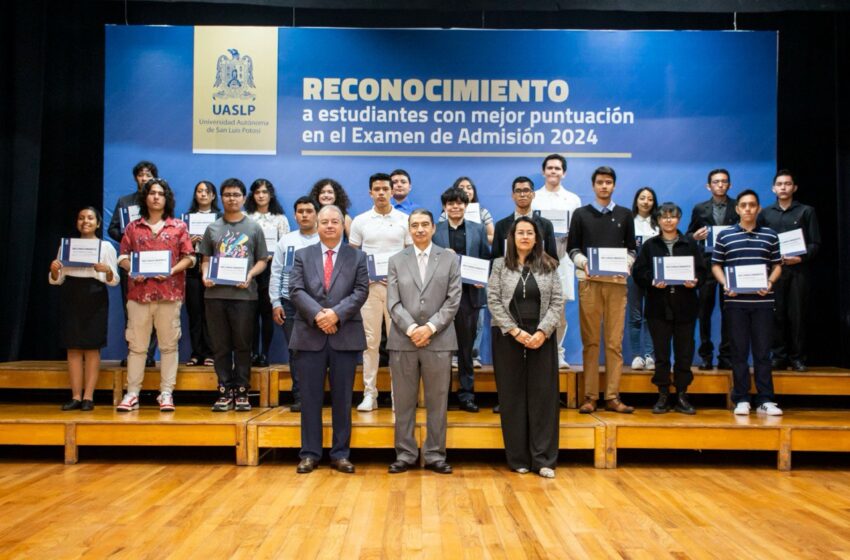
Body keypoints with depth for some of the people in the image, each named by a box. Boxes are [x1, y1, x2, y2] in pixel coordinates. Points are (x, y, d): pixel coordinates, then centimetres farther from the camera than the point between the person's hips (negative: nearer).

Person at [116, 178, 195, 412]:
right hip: (139, 292, 1)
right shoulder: (133, 227, 12)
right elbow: (123, 256, 11)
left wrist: (171, 271, -12)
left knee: (169, 344, 2)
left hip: (169, 292, -1)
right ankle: (132, 393, 9)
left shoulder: (178, 226, 8)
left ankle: (166, 393, 8)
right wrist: (133, 271, -9)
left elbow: (189, 257, 4)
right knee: (136, 345, 4)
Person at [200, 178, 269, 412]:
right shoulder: (213, 228, 13)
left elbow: (262, 260, 7)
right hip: (216, 293, 2)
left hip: (244, 294, -2)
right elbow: (206, 259, 14)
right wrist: (205, 276, -5)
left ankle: (241, 391, 12)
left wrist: (249, 276, -10)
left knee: (243, 346, 3)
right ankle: (225, 391, 14)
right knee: (220, 346, 6)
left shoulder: (254, 227, 8)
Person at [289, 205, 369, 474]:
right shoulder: (302, 255, 11)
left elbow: (361, 292, -2)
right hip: (310, 335, 1)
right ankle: (310, 453, 12)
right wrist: (317, 314, -16)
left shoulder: (357, 256, 9)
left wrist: (337, 313, -16)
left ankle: (340, 454, 13)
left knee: (342, 398, 5)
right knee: (310, 398, 4)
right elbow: (295, 290, -1)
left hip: (345, 336, 0)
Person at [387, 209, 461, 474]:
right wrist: (411, 329, -13)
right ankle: (405, 454, 14)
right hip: (403, 341, 1)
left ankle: (435, 456, 14)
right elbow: (393, 302, 1)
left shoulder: (450, 259, 8)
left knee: (437, 402, 5)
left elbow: (453, 300, 0)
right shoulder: (396, 261, 10)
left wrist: (430, 327, -11)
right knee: (403, 402, 5)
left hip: (438, 341, 0)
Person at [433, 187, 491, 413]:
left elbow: (486, 259, 10)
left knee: (466, 345, 6)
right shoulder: (434, 231, 6)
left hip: (469, 293, 1)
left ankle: (466, 394, 14)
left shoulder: (478, 230, 11)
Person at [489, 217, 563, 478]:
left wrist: (542, 332, -13)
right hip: (508, 338, 0)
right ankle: (518, 458, 11)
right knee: (513, 396, 3)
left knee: (543, 396, 0)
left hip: (542, 338, 1)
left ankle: (543, 459, 5)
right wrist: (515, 331, -12)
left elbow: (557, 302, 0)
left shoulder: (549, 266, 7)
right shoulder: (500, 265, 4)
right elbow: (493, 301, -3)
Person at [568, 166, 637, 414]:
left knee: (615, 341, -1)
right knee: (590, 341, -2)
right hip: (589, 282, -1)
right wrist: (584, 263, -11)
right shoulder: (581, 214, 12)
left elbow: (631, 248, 14)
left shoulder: (625, 214, 16)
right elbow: (572, 248, 8)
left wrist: (625, 265, -6)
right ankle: (590, 396, 1)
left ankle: (612, 396, 2)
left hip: (617, 282, 1)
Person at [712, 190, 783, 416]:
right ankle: (741, 399, 10)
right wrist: (725, 285, -8)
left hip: (763, 300, 1)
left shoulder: (770, 235, 8)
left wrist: (769, 283, -8)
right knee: (739, 350, 3)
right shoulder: (724, 236, 5)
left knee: (763, 350, 3)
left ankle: (765, 400, 8)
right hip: (736, 301, -1)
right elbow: (716, 265, 8)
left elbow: (777, 265, 11)